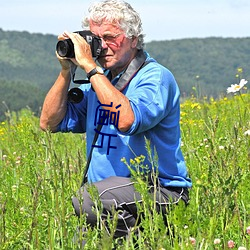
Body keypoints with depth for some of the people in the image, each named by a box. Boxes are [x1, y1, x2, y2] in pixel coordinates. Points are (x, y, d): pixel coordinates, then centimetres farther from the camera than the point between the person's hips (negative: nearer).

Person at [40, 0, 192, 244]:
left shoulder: (156, 78, -9)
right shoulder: (98, 80, 14)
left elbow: (127, 121, -29)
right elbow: (50, 123, 12)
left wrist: (90, 67, -23)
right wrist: (66, 71, 1)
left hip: (160, 192, -6)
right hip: (109, 190, 7)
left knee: (87, 199, -31)